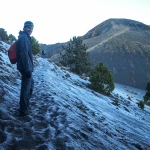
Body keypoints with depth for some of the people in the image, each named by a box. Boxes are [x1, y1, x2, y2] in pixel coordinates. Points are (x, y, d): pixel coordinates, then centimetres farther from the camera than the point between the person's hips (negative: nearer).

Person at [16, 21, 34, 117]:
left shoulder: (25, 37, 18)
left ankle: (26, 104, 36)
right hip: (26, 67, -11)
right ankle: (23, 111, 3)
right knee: (26, 87, -5)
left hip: (26, 67, 11)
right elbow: (24, 54, -24)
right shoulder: (24, 37, -15)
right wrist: (27, 69, -26)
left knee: (31, 84, 25)